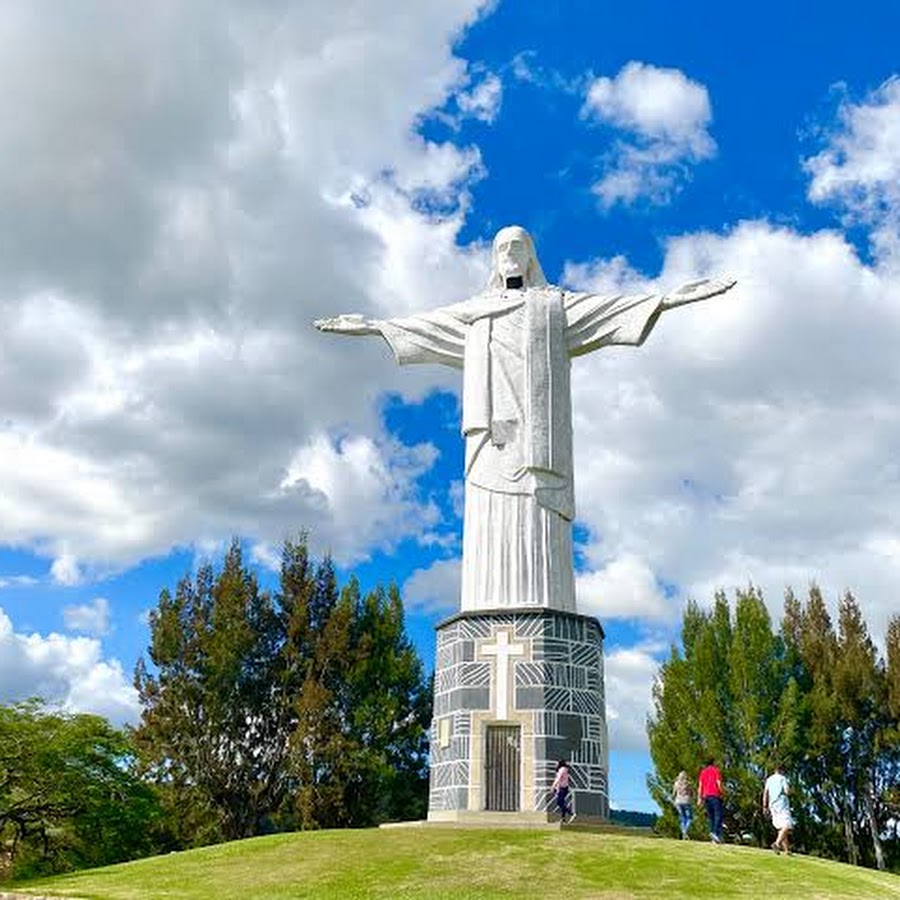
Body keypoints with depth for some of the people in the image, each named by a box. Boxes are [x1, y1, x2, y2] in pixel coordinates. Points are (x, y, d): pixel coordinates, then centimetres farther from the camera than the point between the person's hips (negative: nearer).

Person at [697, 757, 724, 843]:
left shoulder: (703, 771, 15)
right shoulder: (716, 770, 2)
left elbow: (700, 785, 10)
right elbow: (718, 783, -8)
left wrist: (699, 798, 8)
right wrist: (721, 793, -2)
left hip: (706, 796, 5)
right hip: (715, 795, -5)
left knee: (710, 816, 8)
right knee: (718, 815, -6)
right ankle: (715, 832, -25)